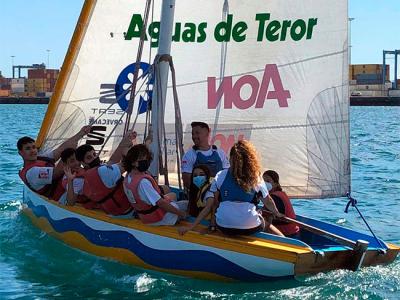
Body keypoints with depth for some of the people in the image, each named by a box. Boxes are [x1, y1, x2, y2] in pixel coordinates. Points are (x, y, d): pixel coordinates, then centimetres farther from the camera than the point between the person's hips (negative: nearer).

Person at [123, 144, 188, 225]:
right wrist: (181, 213, -18)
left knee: (172, 195, 30)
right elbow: (161, 203, -29)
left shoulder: (127, 179, -3)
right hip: (160, 219, -10)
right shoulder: (143, 181, -32)